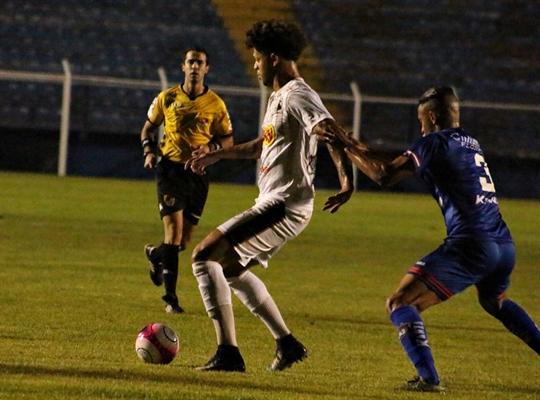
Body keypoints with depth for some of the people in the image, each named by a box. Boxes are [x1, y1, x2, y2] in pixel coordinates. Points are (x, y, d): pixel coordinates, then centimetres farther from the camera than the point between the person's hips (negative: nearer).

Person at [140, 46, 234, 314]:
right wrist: (149, 150, -3)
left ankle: (156, 255, 42)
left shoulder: (215, 104, 3)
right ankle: (171, 297, -11)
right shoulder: (167, 98, 3)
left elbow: (227, 140, 8)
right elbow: (149, 127, 16)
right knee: (174, 229, -15)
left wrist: (209, 147, -13)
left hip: (198, 172, 2)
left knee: (184, 240, 6)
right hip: (170, 168, -2)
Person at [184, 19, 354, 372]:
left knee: (204, 257, -16)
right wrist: (215, 155, 36)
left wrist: (347, 182, -40)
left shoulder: (298, 96, -14)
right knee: (232, 269, 26)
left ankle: (228, 353, -19)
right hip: (273, 204, 11)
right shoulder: (279, 97, 19)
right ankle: (287, 344, 29)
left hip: (284, 206, -11)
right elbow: (261, 146, 35)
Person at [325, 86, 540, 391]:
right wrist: (364, 152, 28)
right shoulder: (471, 144, 21)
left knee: (400, 304, -6)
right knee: (495, 301, 39)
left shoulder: (435, 142, -3)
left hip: (471, 246, -8)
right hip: (505, 246, 8)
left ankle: (428, 378, -23)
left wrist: (350, 148, 2)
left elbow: (385, 175, -9)